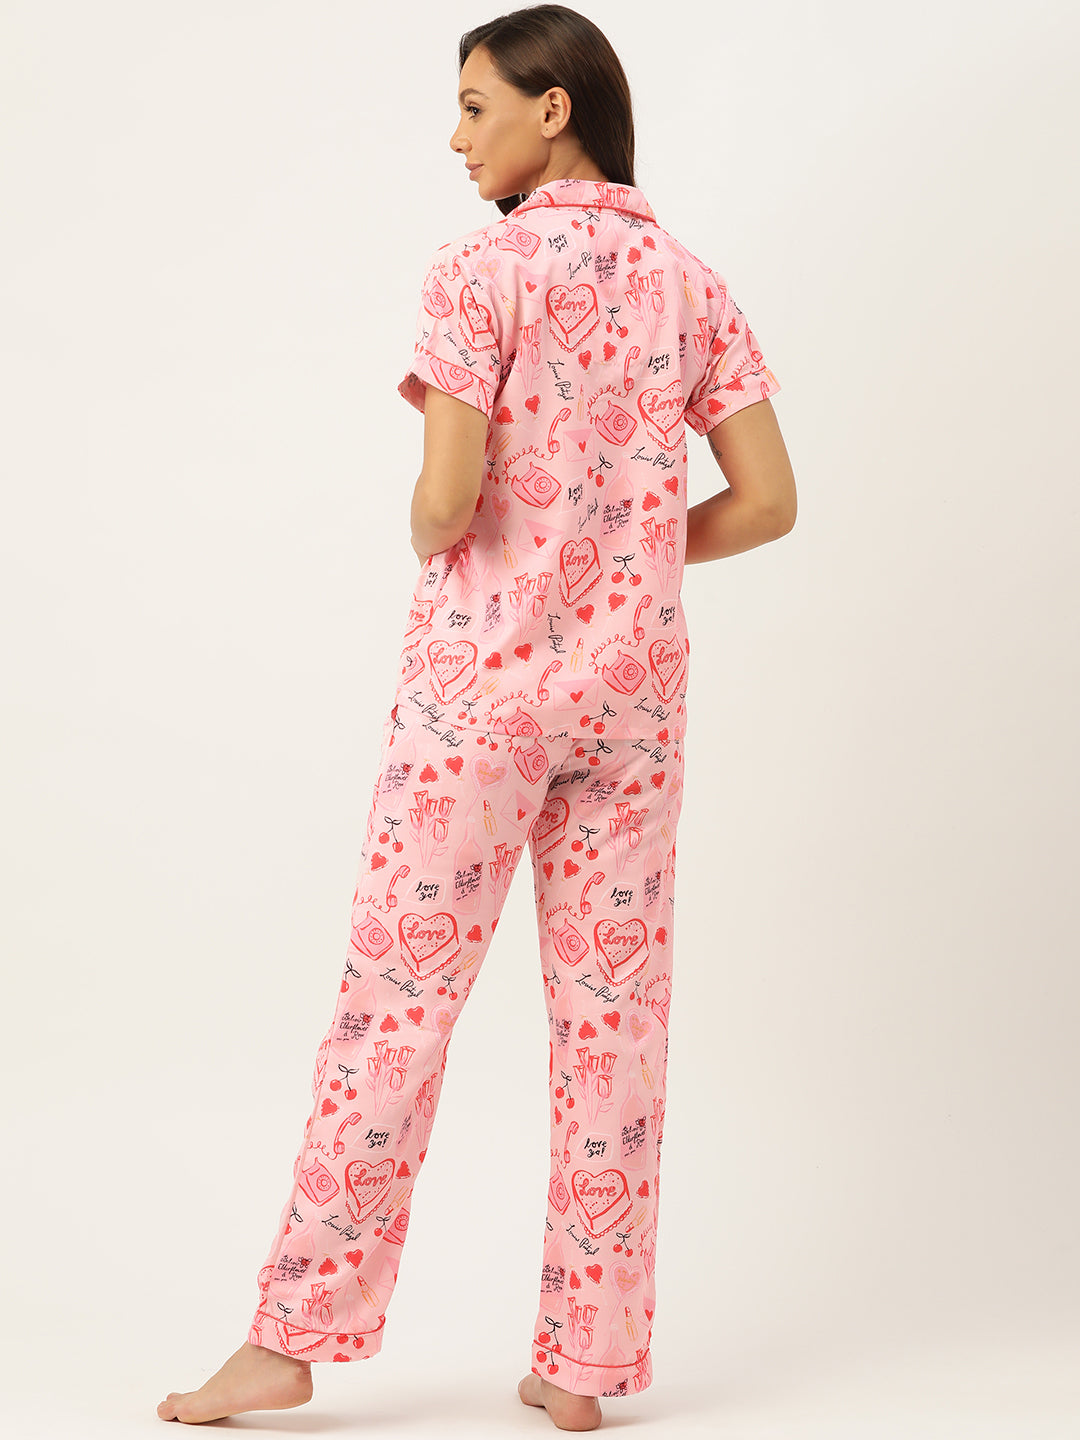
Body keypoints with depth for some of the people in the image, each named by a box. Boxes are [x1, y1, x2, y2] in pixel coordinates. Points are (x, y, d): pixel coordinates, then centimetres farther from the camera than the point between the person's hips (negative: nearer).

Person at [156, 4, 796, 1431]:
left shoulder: (481, 269, -8)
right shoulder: (694, 284, 7)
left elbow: (446, 497, -18)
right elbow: (767, 501, 4)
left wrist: (428, 539, 5)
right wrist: (621, 557, 12)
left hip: (483, 673, -4)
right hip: (632, 682, 5)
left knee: (395, 997, 2)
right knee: (613, 1008, 7)